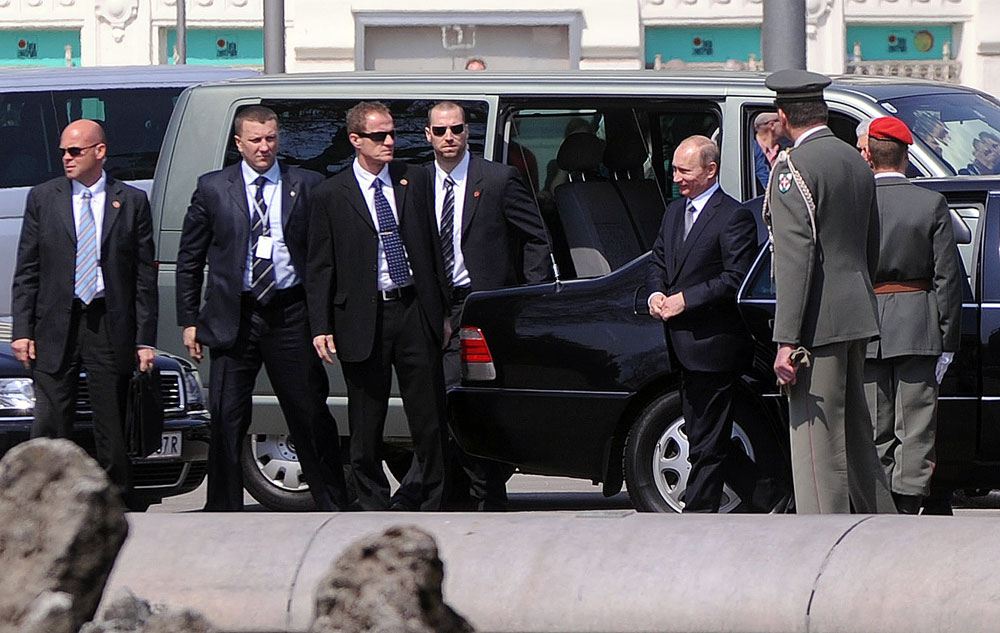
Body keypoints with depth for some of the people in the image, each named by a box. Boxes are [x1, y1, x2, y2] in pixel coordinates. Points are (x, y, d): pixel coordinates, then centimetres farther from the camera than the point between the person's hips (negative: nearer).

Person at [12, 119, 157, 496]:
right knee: (49, 429, -5)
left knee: (113, 433, 3)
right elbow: (26, 272, 8)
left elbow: (145, 277, 4)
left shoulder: (132, 202, 5)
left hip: (111, 325, 0)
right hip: (56, 326, 0)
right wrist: (22, 330, -2)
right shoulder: (43, 199, 8)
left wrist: (145, 339, -2)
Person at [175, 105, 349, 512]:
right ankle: (223, 513, 7)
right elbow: (189, 260, 10)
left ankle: (333, 507, 13)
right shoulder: (213, 189, 7)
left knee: (310, 414, 3)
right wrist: (189, 321, 4)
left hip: (291, 314, 0)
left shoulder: (306, 186, 6)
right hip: (234, 317, 0)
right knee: (227, 418, 0)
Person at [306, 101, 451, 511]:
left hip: (415, 311, 2)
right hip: (363, 319, -2)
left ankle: (434, 506, 11)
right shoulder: (331, 196, 1)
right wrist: (321, 327, -6)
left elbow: (432, 247, 14)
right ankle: (374, 507, 13)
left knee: (429, 418, 3)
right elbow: (319, 268, 2)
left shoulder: (414, 181, 9)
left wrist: (443, 310, 11)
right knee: (366, 426, 4)